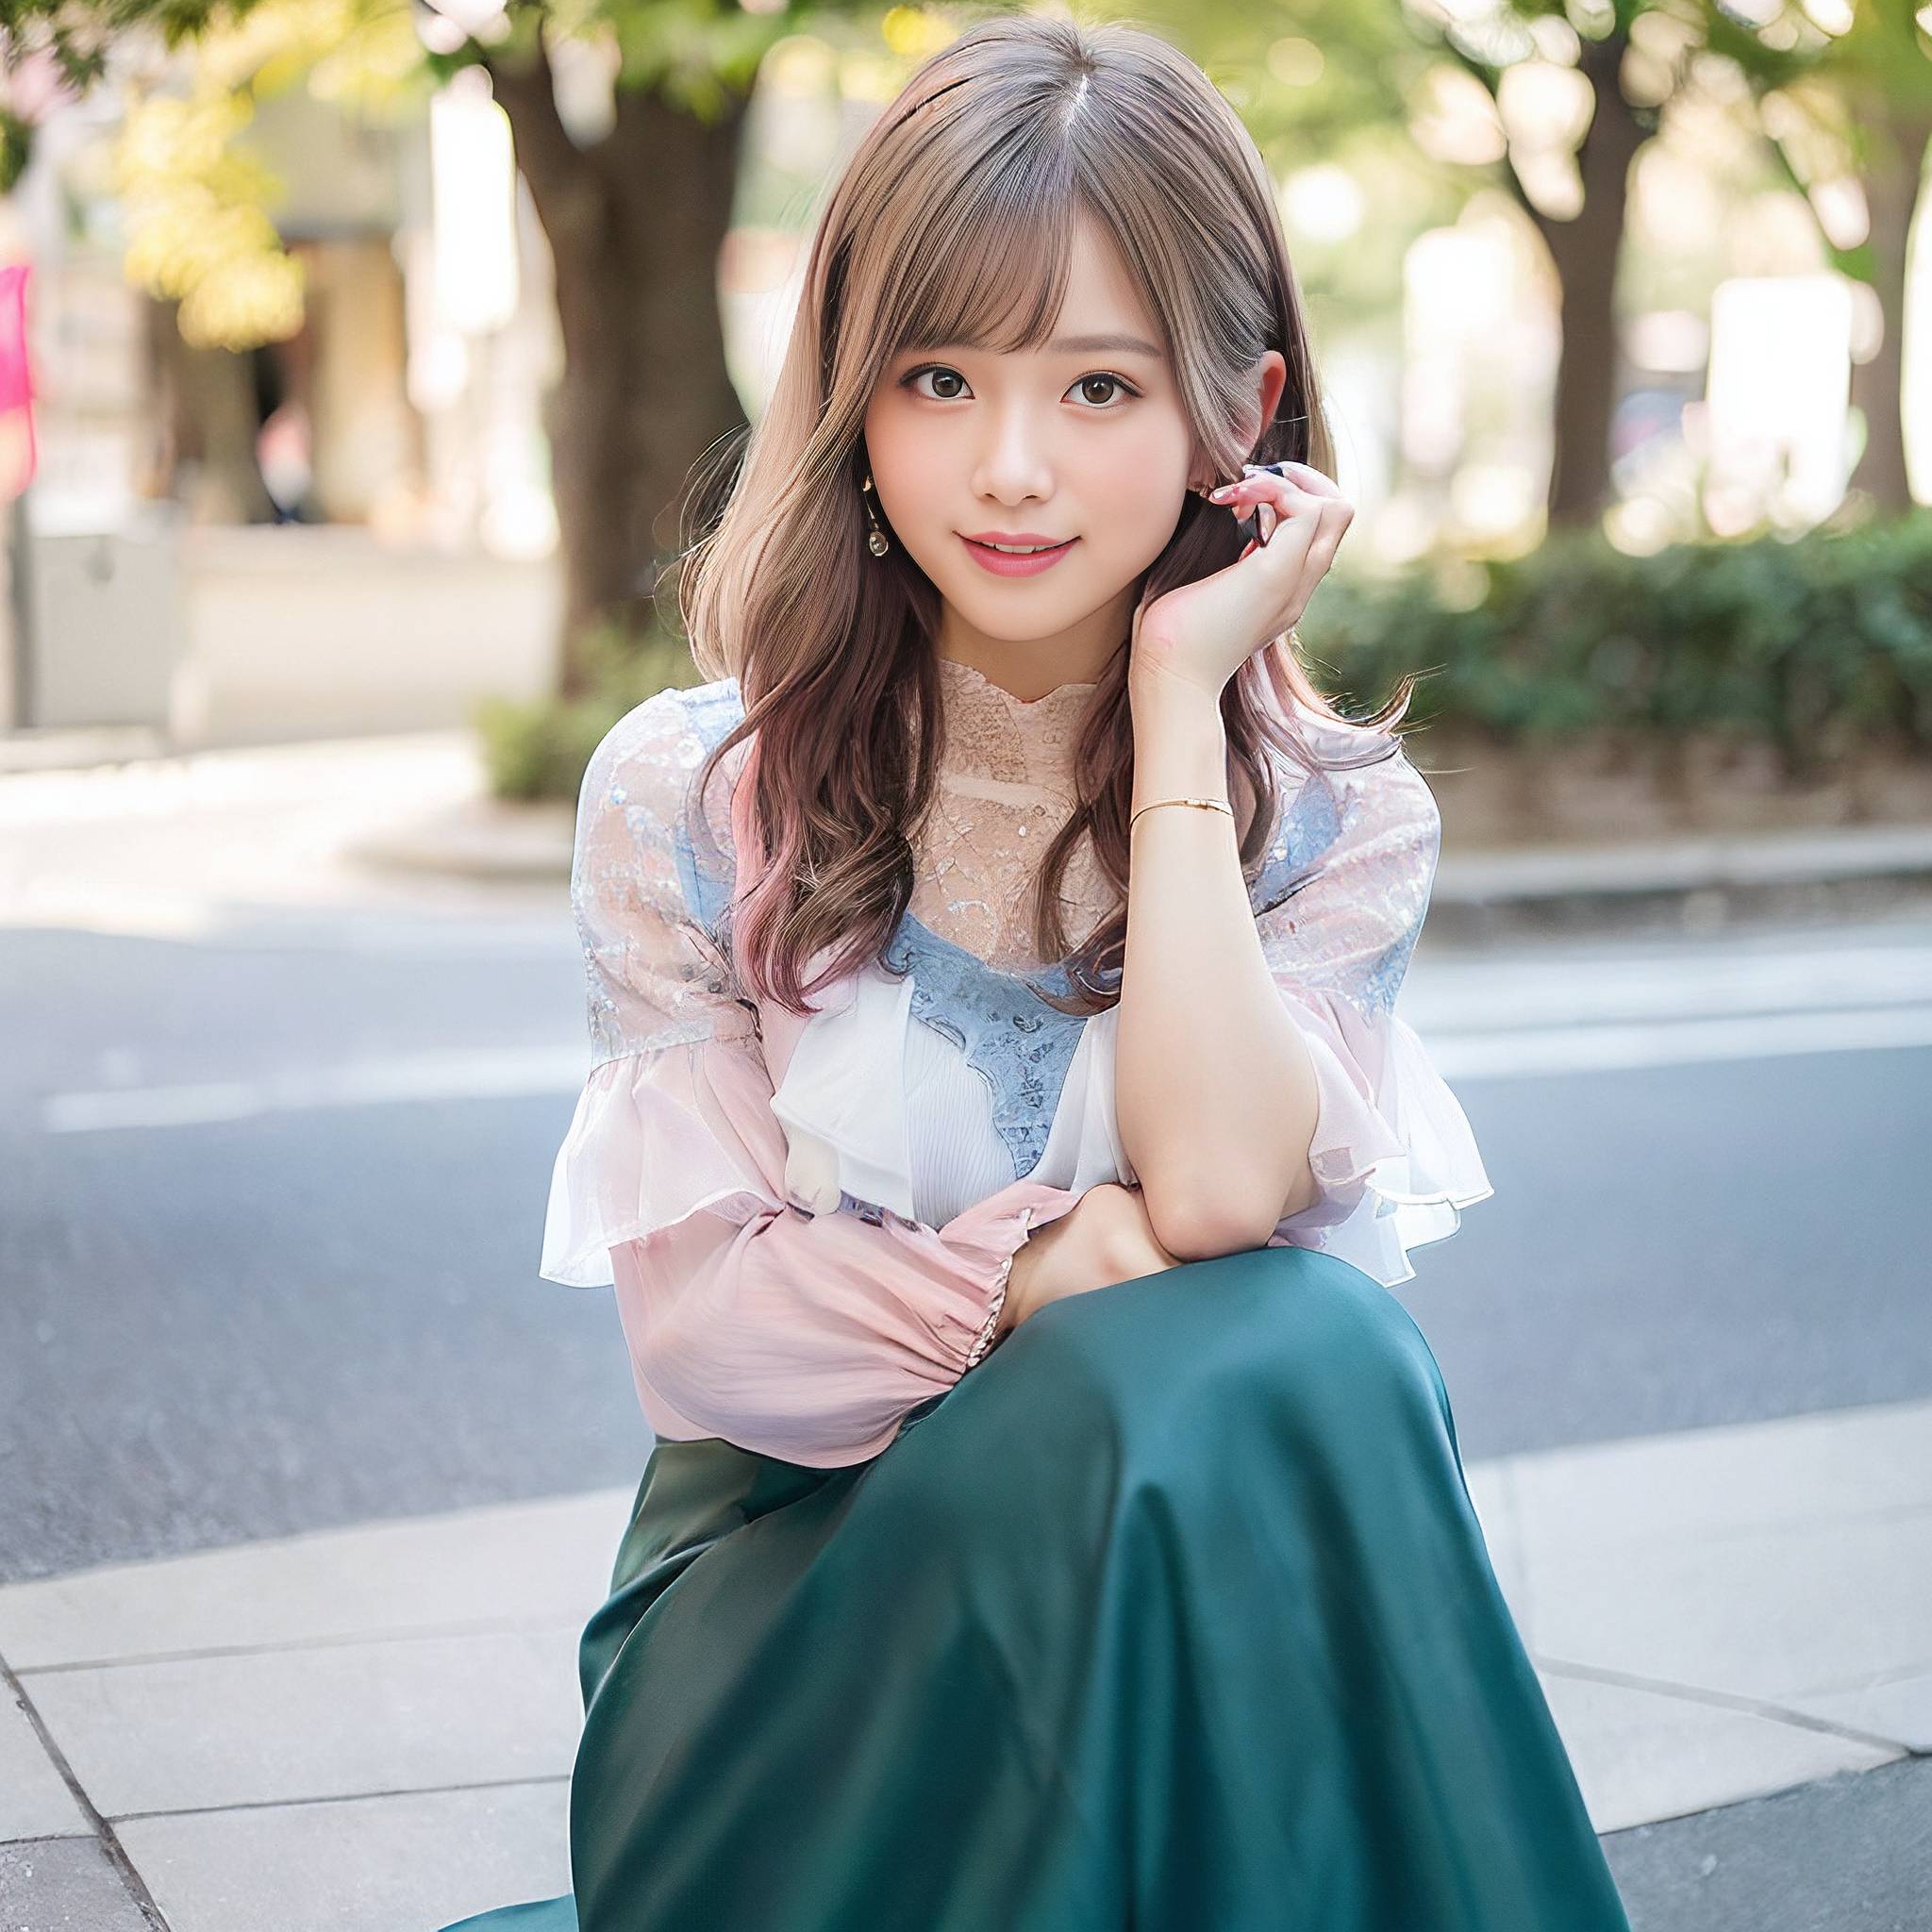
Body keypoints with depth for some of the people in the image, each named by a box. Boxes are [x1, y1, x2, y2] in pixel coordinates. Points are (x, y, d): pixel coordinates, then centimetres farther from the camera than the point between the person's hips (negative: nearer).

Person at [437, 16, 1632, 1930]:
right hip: (796, 1589, -1)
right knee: (1183, 1358, -32)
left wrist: (1177, 704, -14)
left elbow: (1223, 1188, -20)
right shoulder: (686, 797, -3)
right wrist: (1072, 1252, -17)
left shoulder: (1339, 820, 0)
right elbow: (706, 1331, -8)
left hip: (1193, 1554, 1)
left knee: (1303, 1355, -32)